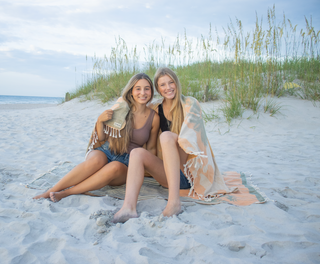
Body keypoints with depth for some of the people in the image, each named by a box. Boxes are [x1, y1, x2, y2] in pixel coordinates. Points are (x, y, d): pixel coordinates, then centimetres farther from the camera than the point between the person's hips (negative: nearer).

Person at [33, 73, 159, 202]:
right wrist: (100, 120, -14)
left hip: (126, 164, 0)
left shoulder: (154, 118, 0)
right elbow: (101, 138, 4)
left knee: (115, 167, -36)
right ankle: (50, 191, -28)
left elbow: (151, 149, 10)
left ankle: (65, 193, -31)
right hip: (106, 152, 0)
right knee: (96, 160, -36)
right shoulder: (121, 108, -1)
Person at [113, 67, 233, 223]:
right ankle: (129, 207, -40)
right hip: (170, 173, 4)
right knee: (137, 152, -20)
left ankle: (174, 201, -40)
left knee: (167, 136, -29)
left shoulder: (190, 103, -1)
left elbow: (190, 135, -14)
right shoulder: (156, 108, 12)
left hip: (191, 170, -4)